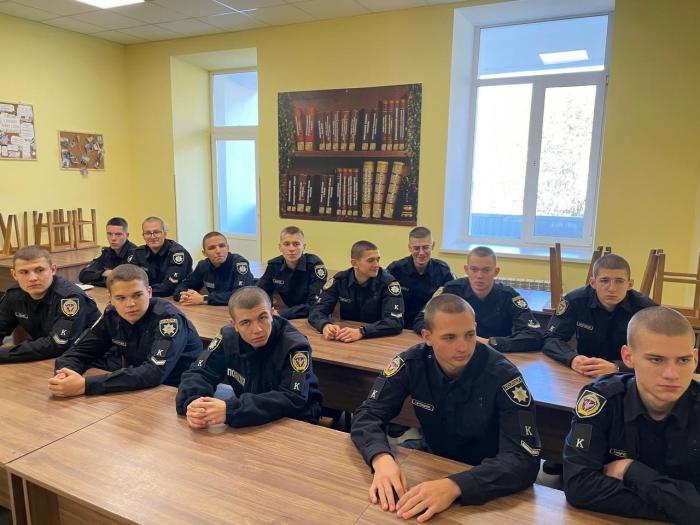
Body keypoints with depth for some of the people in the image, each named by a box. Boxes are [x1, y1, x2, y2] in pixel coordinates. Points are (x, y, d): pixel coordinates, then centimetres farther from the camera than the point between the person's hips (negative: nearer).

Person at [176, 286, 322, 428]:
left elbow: (292, 400, -29)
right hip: (249, 424, 4)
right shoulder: (228, 337, -6)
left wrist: (230, 409, -39)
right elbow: (198, 373, -5)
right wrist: (193, 403, -29)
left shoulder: (295, 346, -22)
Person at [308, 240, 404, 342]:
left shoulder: (388, 282, -12)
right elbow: (316, 310, -6)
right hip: (345, 342, 2)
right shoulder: (339, 279, -3)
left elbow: (395, 322, -21)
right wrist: (326, 325, -28)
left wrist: (361, 332, -34)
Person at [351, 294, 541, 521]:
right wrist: (382, 459, -35)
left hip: (488, 482, -2)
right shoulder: (412, 362, -15)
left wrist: (454, 485, -44)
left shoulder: (502, 375, -23)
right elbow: (368, 414, -14)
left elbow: (524, 460, -29)